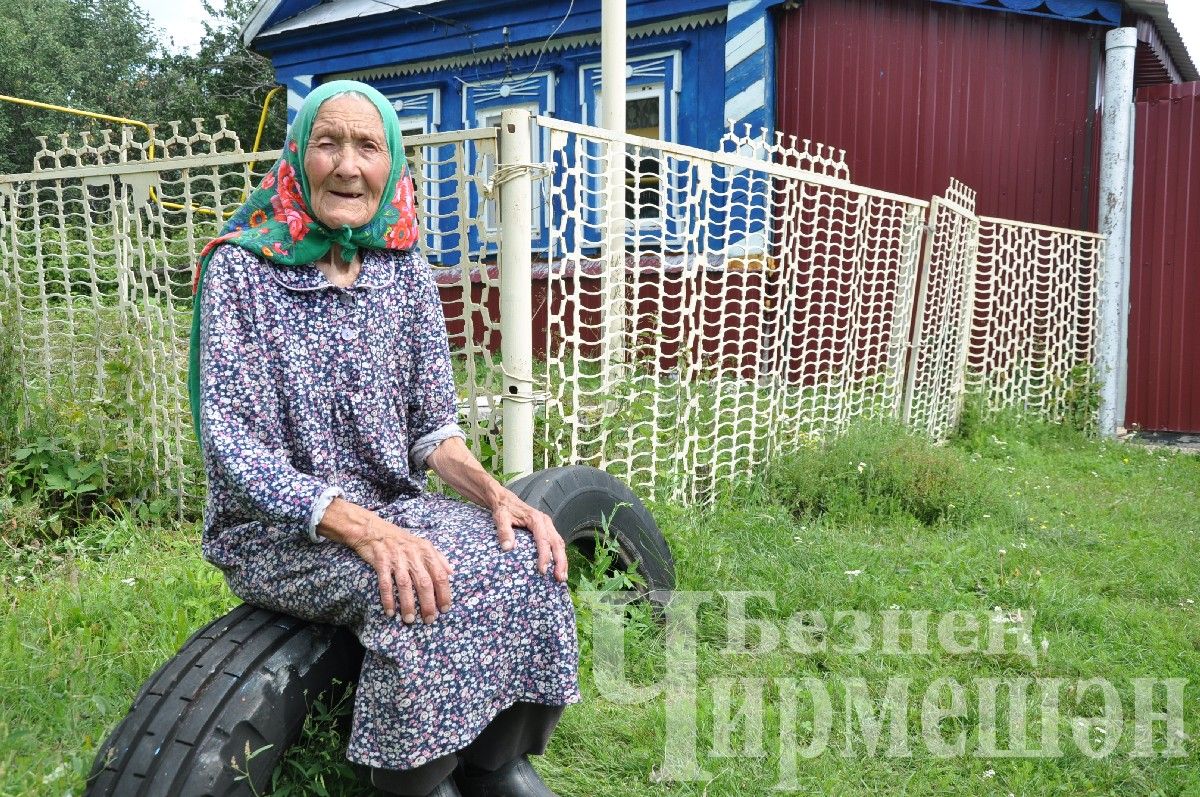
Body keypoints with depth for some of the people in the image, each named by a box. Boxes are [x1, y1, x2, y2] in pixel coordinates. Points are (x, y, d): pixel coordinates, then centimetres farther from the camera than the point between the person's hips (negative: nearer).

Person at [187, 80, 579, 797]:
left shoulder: (406, 271, 4)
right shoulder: (241, 268, -8)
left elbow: (434, 424, 6)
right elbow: (230, 440, -16)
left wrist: (494, 493, -15)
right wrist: (360, 528, -29)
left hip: (392, 506, 4)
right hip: (276, 529, -4)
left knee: (526, 563, -21)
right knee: (416, 590, -31)